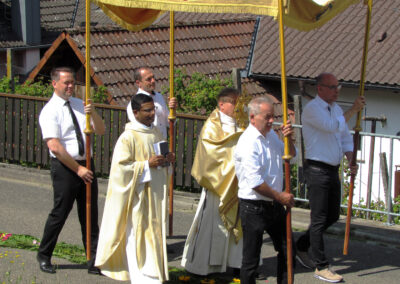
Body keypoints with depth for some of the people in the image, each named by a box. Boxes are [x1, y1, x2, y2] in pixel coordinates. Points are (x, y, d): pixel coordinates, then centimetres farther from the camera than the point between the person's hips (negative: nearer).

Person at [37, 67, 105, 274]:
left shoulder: (79, 104, 10)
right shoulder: (50, 111, -9)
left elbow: (100, 131, 7)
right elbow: (55, 146, -17)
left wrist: (92, 113, -14)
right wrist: (78, 169, -15)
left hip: (85, 165, 6)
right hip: (64, 167, -6)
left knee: (90, 214, 8)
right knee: (60, 213, 0)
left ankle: (94, 260, 14)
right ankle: (44, 256, 20)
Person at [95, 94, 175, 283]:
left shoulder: (156, 133, 9)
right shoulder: (128, 137, -15)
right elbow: (121, 166, -17)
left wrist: (168, 159, 1)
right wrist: (147, 165, -22)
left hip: (156, 193, 8)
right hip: (138, 195, -8)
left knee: (155, 231, 14)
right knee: (138, 235, -5)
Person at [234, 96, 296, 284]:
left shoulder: (271, 134, 8)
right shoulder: (248, 142, -19)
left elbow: (290, 156, 18)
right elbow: (255, 182, -24)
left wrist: (289, 138, -3)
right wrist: (280, 197, -16)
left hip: (274, 205, 9)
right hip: (253, 207, -9)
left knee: (286, 248, 16)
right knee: (251, 257, 1)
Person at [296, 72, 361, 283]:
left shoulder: (336, 109, 14)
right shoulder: (312, 109, -13)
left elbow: (345, 137, 20)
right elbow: (332, 126, -29)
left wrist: (351, 160, 4)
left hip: (333, 170, 9)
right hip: (317, 169, -9)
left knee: (333, 215, 15)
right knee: (319, 219, -4)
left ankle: (301, 245, 32)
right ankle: (321, 267, 1)